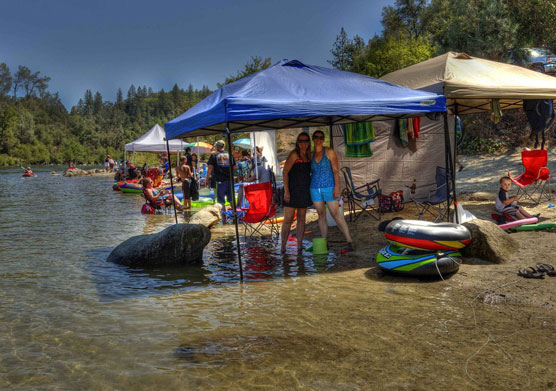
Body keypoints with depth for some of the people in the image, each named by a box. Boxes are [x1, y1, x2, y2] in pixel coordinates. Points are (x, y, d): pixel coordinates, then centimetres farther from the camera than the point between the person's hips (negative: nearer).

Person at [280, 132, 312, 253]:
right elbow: (285, 172, -15)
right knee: (288, 219, -6)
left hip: (304, 190, 7)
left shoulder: (308, 156, 10)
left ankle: (299, 245, 16)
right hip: (292, 190, -7)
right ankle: (283, 246, 1)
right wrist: (286, 191, -20)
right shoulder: (294, 154, -11)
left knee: (301, 218, 9)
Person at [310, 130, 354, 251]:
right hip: (315, 188, 4)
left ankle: (349, 241, -3)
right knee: (321, 215, 7)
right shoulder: (311, 155, 9)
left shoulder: (329, 152, -4)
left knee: (336, 215, -8)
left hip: (329, 187, -4)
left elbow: (336, 170, -7)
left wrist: (337, 187, -16)